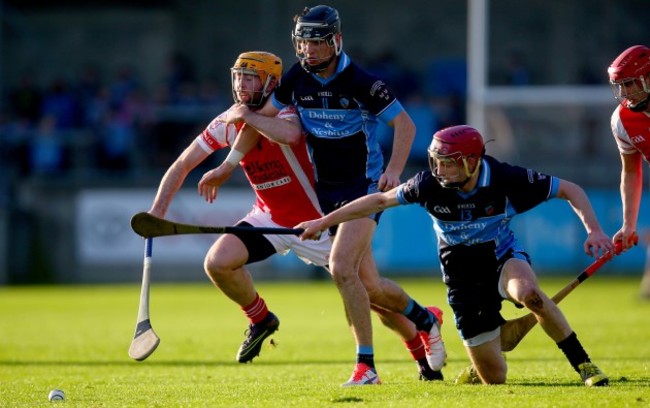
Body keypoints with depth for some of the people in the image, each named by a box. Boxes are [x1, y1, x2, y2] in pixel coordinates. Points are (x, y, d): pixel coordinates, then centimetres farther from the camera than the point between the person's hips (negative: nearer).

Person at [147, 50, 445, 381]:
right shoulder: (227, 124, -7)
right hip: (269, 218, 4)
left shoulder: (285, 115, -23)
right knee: (217, 262, -19)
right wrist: (157, 212, -7)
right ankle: (260, 320, 8)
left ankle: (423, 354, 19)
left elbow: (290, 132, -50)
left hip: (317, 221, -4)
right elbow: (183, 165, 0)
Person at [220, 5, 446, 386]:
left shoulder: (361, 82, -17)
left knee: (341, 266, -24)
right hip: (325, 189, 6)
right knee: (369, 285, 7)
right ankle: (424, 319, 37)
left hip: (364, 186, -6)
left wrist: (394, 170, -25)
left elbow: (405, 123, -12)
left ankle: (366, 365, -16)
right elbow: (261, 115, 9)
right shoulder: (296, 79, -1)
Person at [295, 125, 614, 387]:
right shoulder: (429, 185, -19)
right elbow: (379, 201, -3)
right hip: (463, 277, 1)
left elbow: (570, 191, -13)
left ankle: (584, 365, -23)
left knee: (527, 291, -40)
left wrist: (593, 230, -29)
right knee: (493, 378, -3)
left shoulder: (505, 179, -23)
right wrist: (323, 222, -1)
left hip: (504, 257, -1)